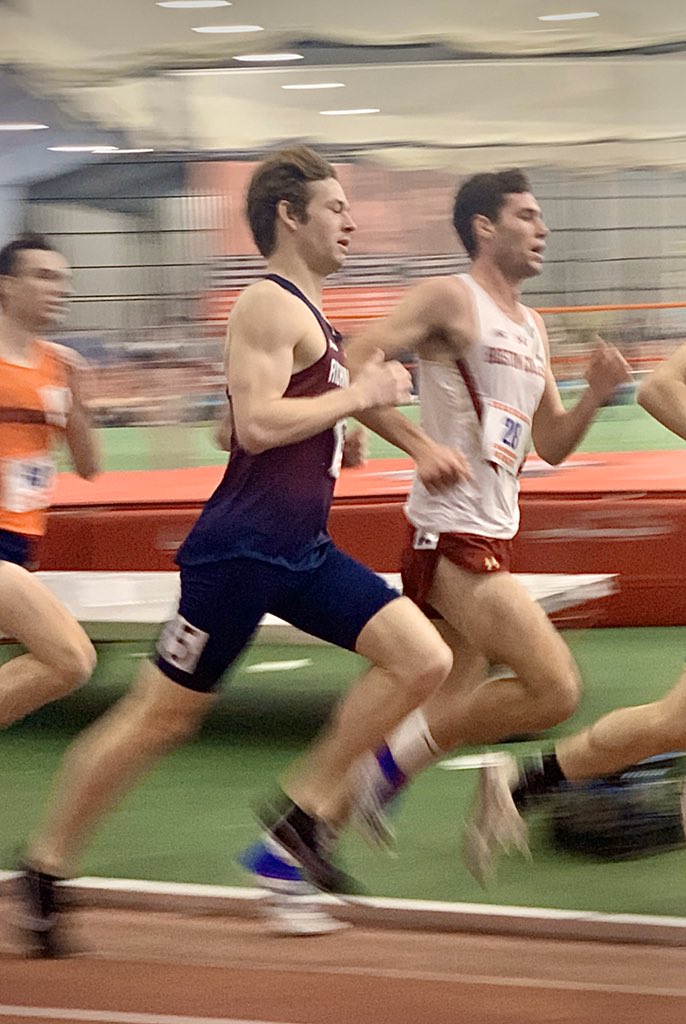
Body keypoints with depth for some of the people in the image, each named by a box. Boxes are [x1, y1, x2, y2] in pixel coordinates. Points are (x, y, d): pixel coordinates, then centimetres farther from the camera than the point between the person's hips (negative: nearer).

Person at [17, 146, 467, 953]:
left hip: (300, 552, 9)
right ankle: (44, 870, 12)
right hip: (242, 548, -9)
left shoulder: (307, 313, 18)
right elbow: (256, 424, -24)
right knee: (159, 716, -1)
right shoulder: (268, 306, -13)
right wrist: (359, 394, -15)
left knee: (423, 658, -4)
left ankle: (303, 813, 3)